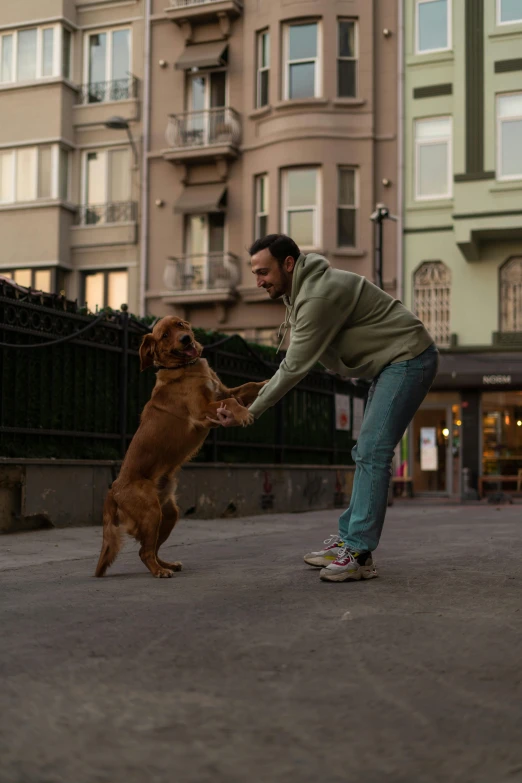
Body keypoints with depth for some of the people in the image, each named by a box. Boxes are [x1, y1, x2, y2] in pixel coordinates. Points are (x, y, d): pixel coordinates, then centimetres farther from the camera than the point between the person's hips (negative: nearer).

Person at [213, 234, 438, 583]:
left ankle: (359, 554, -14)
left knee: (373, 453, -15)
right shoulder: (301, 290, 8)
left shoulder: (319, 295, -24)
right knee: (367, 452, 11)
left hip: (409, 358, -11)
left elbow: (295, 367, -22)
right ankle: (349, 538, 17)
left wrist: (249, 413, -16)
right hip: (391, 363, 11)